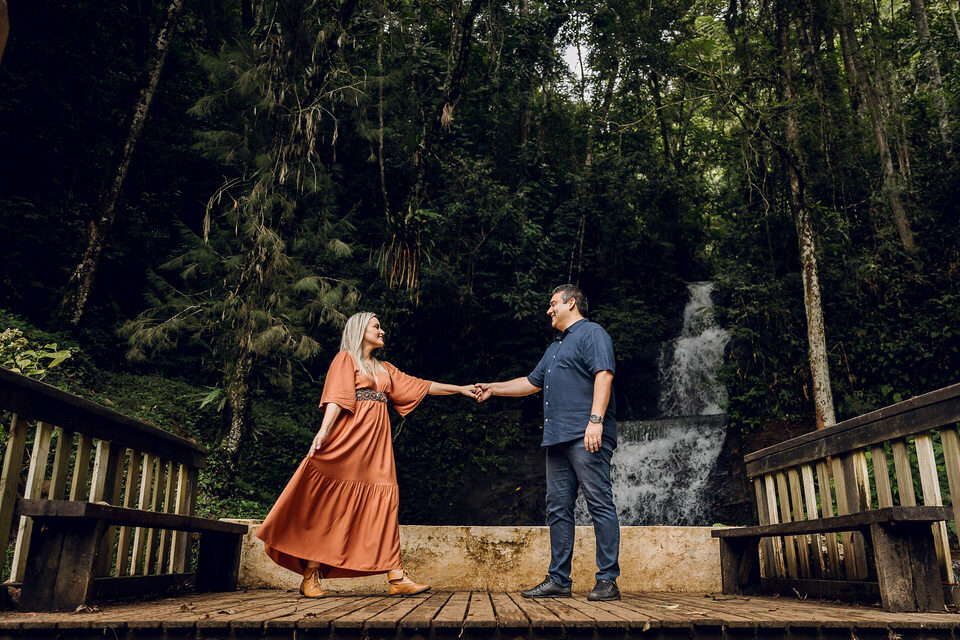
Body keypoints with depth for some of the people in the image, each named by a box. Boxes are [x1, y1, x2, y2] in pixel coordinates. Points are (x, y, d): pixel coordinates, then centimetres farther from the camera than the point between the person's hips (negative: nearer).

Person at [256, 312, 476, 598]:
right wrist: (323, 430, -22)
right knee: (330, 503, -6)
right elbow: (337, 397, -8)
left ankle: (397, 578, -5)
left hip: (377, 442, 6)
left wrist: (460, 389, 22)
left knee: (384, 503, -2)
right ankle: (310, 576, 1)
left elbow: (420, 386, 25)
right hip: (348, 438, -6)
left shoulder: (384, 369, 26)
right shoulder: (345, 359, 7)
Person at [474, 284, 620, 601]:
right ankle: (558, 580, 14)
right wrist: (493, 388, 35)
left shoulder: (592, 333, 0)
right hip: (557, 438, 10)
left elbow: (604, 375, -13)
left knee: (600, 504, -7)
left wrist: (596, 419, -23)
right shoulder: (556, 347, 29)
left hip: (586, 437, -10)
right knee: (558, 508, 8)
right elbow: (532, 382, 36)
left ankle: (608, 581, -2)